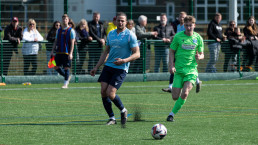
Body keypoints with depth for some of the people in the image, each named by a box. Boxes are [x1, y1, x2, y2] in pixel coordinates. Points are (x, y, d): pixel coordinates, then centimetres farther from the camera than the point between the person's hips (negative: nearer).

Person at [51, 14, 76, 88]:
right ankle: (67, 77, 23)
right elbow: (56, 41, 18)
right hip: (59, 52, 6)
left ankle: (65, 84, 1)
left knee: (66, 68, -5)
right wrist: (52, 50, 9)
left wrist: (70, 53, -16)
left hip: (67, 52, -6)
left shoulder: (71, 30, -3)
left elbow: (72, 43, -8)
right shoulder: (59, 30, 13)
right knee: (56, 67, 3)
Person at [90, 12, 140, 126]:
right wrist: (96, 67, 17)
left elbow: (137, 54, -8)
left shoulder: (130, 35, -6)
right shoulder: (111, 34, 12)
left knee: (110, 93, -15)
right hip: (108, 66, 6)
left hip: (121, 69, -6)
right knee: (103, 92, -4)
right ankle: (111, 118, 8)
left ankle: (123, 111, 12)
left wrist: (124, 60, -23)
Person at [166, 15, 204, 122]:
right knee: (175, 97, -4)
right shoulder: (178, 36, -1)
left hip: (191, 69, 0)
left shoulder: (198, 38, 3)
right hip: (179, 69, 0)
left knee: (185, 94, -19)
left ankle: (172, 113, -4)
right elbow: (172, 52, 6)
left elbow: (202, 54, 13)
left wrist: (199, 57, -12)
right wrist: (171, 65, -7)